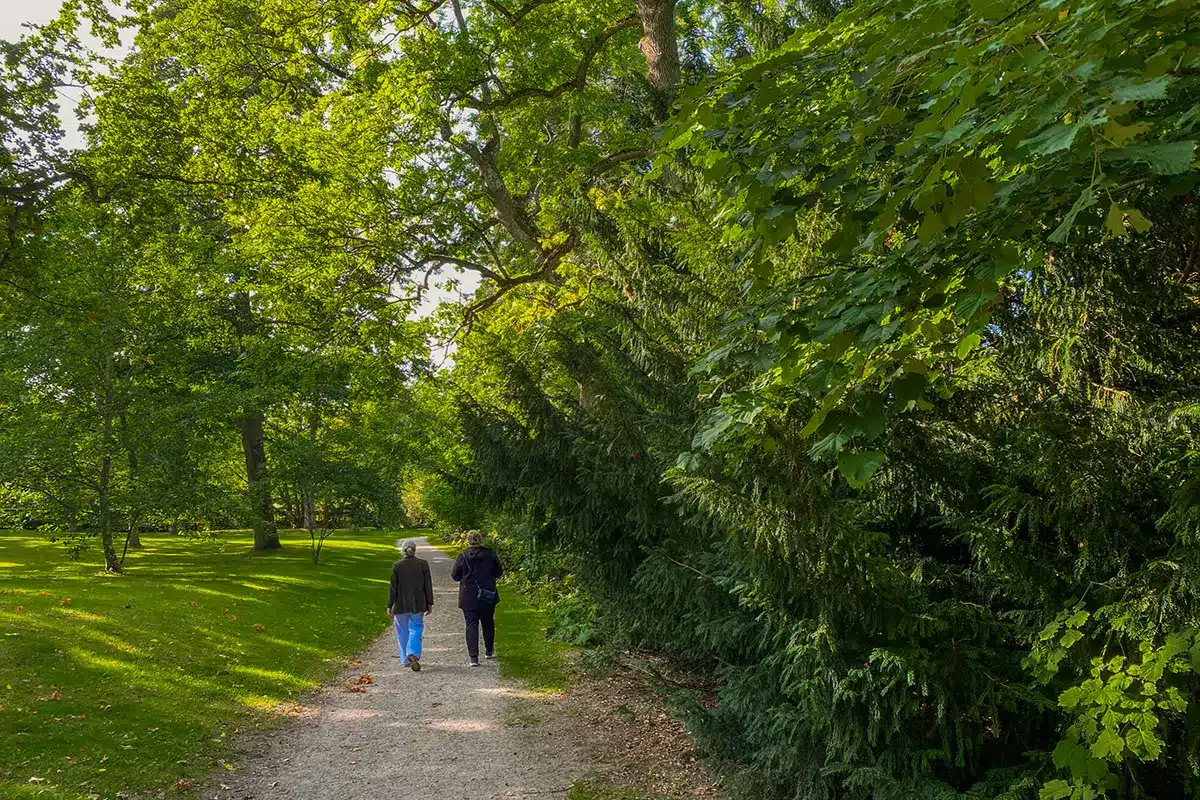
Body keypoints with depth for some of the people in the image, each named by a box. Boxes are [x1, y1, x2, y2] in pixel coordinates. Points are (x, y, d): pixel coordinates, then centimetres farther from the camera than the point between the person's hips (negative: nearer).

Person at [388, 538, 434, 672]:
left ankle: (406, 659, 19)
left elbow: (393, 587, -5)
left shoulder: (396, 566, -7)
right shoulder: (423, 564, -5)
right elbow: (428, 585, -1)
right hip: (418, 605, 0)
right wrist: (429, 603, 7)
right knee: (416, 629, 7)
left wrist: (390, 606, 1)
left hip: (401, 605, 0)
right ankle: (413, 654, -14)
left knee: (403, 632, 13)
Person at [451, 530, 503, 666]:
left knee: (471, 626, 1)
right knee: (488, 623, 19)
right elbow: (499, 572, 6)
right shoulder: (490, 555, -4)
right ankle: (489, 651, 33)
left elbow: (455, 576, -3)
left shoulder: (463, 557, -9)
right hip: (488, 596, 2)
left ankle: (474, 657, -7)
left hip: (469, 597, -2)